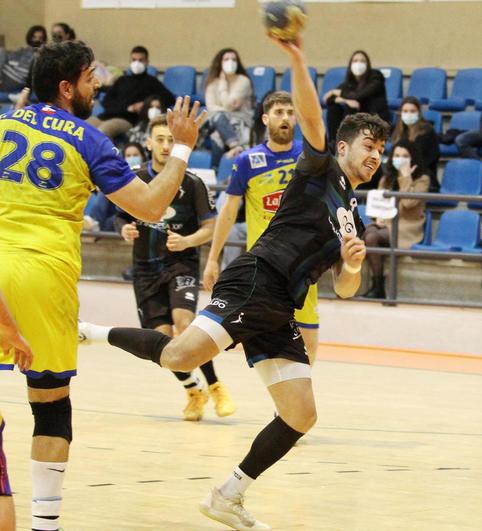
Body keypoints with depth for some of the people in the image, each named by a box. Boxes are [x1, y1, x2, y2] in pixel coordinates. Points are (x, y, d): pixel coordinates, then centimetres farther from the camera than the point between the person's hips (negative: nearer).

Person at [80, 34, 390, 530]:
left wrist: (351, 266, 2)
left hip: (280, 312, 8)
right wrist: (297, 62, -28)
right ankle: (94, 332, -8)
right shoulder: (321, 170, 7)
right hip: (254, 283, -8)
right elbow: (310, 118, -12)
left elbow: (344, 288, 26)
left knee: (301, 417, 0)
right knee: (180, 356, -30)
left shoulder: (353, 217, 27)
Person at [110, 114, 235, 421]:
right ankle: (194, 391, 20)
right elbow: (122, 218, 15)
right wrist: (125, 230, -8)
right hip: (146, 266, 3)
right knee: (162, 337, -4)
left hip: (181, 263, -3)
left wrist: (187, 241, -21)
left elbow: (210, 228, -2)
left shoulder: (192, 183, -5)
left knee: (184, 321, -26)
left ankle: (215, 387, -11)